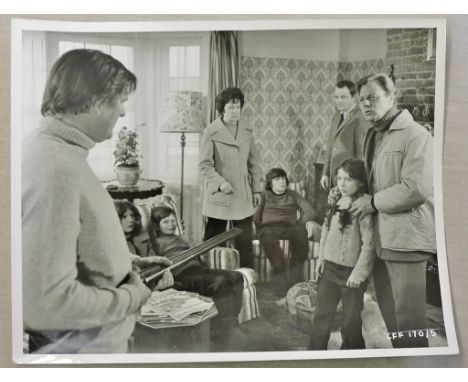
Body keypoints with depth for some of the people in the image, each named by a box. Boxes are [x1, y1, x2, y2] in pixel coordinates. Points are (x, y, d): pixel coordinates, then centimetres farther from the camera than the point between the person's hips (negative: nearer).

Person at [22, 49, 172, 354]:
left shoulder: (61, 154, 4)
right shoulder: (55, 169, -28)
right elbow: (46, 301, -31)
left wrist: (133, 266, 7)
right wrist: (134, 297, -19)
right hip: (82, 346, -9)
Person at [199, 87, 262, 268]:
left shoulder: (247, 133, 10)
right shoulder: (211, 132, -4)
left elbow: (253, 164, 13)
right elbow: (205, 165, -6)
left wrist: (256, 189, 9)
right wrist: (220, 182, -18)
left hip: (243, 195, 4)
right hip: (218, 193, -4)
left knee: (245, 242, 6)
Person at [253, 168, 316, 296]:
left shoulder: (293, 195, 25)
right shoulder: (265, 195, 23)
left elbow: (310, 211, 13)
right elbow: (256, 216, 12)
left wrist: (300, 224, 0)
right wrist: (260, 229, -2)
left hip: (289, 228, 1)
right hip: (269, 227, -1)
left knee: (301, 232, -36)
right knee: (268, 236, -39)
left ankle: (295, 278, -31)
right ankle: (280, 280, -36)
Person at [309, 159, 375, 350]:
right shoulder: (336, 201, 5)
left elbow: (369, 242, -18)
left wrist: (359, 272, -18)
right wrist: (321, 257, 10)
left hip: (350, 271, -7)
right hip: (330, 267, 7)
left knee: (351, 320, 10)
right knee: (322, 314, 17)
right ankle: (316, 350, 30)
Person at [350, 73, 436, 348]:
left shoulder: (415, 135, -10)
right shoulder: (373, 136, 15)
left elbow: (417, 188, -22)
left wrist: (373, 202, -14)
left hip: (406, 237, -8)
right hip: (380, 237, 8)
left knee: (408, 318, -1)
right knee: (389, 313, 18)